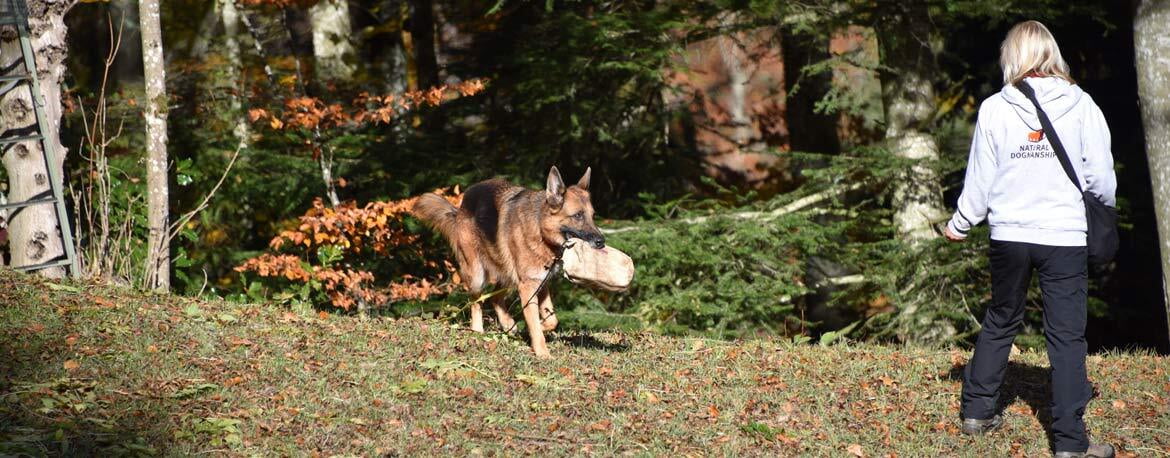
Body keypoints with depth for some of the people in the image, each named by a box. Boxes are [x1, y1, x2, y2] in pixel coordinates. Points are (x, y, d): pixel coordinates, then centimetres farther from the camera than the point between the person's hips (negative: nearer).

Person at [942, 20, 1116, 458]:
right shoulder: (1081, 105, -5)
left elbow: (980, 177, 3)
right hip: (1065, 235, -2)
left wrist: (961, 224, 18)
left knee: (1000, 323, 19)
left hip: (1009, 235, 2)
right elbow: (1101, 176, -2)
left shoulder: (994, 108, -2)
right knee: (1067, 335, 2)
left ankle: (977, 410, 27)